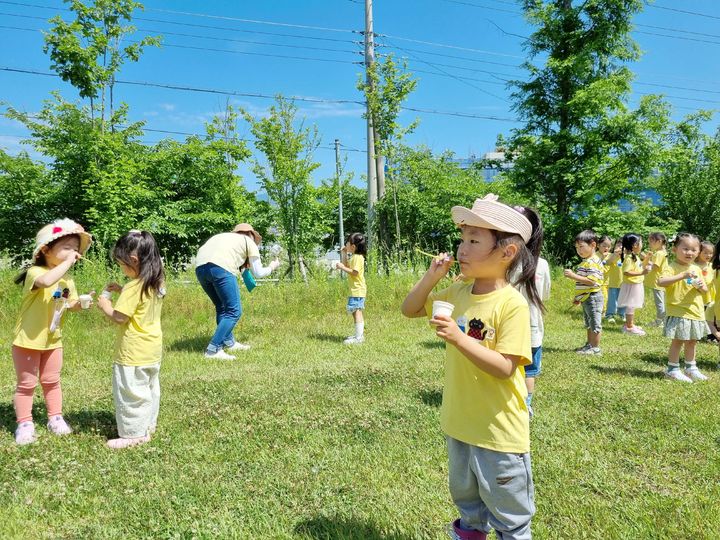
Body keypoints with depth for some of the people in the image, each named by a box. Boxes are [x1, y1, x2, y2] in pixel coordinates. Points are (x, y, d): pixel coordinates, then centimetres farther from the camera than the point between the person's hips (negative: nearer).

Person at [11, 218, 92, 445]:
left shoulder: (68, 280, 3)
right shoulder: (35, 272, -21)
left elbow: (71, 305, 12)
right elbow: (46, 282, -45)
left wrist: (81, 303, -10)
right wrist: (67, 263, -38)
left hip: (53, 340, 6)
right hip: (28, 340, -6)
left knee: (51, 381, 17)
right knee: (26, 384, 7)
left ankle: (55, 418, 29)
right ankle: (24, 424, 19)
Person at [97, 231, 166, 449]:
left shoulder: (134, 287, -23)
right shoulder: (157, 283, 4)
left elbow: (119, 317, -23)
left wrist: (105, 306, -6)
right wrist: (121, 290, 10)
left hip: (134, 352, -9)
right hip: (153, 348, 9)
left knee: (130, 391, 3)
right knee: (149, 388, 19)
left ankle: (133, 434, 11)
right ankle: (148, 426, 32)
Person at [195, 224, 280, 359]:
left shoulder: (224, 236, 37)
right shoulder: (249, 242, 22)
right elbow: (258, 273, 20)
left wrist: (243, 265, 42)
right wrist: (271, 267, 41)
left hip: (200, 267, 7)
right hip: (220, 267, -7)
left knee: (222, 307, 23)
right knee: (234, 311, 0)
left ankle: (229, 343, 31)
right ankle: (213, 350, -5)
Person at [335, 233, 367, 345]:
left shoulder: (358, 257, -15)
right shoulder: (353, 257, 16)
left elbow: (354, 272, -24)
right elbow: (346, 266, 24)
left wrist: (342, 267, -18)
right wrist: (343, 254, 17)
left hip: (358, 290, -11)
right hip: (355, 289, 11)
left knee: (357, 311, -12)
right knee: (356, 312, 16)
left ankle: (358, 337, -13)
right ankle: (359, 334, 24)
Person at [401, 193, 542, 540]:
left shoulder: (512, 304, -22)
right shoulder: (457, 293, -1)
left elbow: (504, 368, -25)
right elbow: (409, 310, 8)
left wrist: (459, 339, -35)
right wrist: (432, 277, -7)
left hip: (498, 429, -7)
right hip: (459, 422, 7)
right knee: (465, 495, 29)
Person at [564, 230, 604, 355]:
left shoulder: (593, 262, -17)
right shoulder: (585, 262, 15)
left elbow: (591, 281, -27)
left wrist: (574, 276, -28)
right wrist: (577, 297, 22)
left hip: (593, 297, -10)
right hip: (585, 298, 10)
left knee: (594, 323, -1)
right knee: (589, 324, 18)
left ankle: (596, 348, 6)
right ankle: (589, 344, 28)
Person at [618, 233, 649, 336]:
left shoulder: (635, 257, 11)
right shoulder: (629, 258, -22)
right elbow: (626, 272, -29)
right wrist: (641, 273, -31)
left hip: (636, 285, 10)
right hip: (631, 285, -10)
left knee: (632, 306, 19)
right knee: (630, 306, -2)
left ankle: (631, 324, 29)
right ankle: (629, 327, 4)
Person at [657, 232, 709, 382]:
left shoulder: (696, 269, 10)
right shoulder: (673, 267, -12)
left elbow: (705, 290, 15)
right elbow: (661, 281, -30)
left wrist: (701, 286, -8)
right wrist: (682, 275, -34)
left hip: (696, 312, 7)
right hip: (678, 312, -7)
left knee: (692, 342, 17)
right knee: (678, 341, -2)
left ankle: (691, 368, 31)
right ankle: (672, 369, 10)